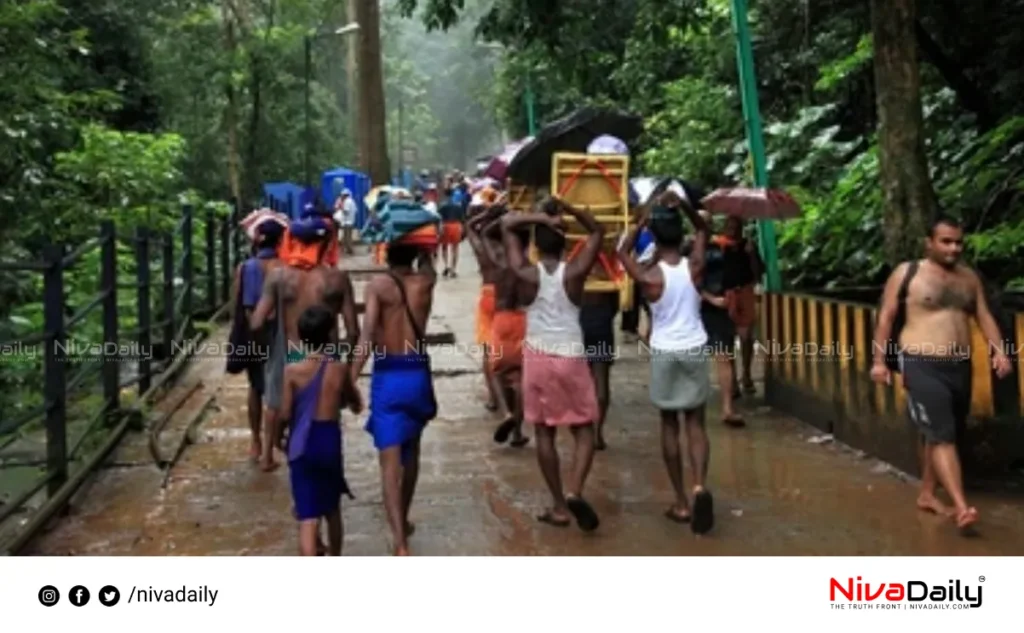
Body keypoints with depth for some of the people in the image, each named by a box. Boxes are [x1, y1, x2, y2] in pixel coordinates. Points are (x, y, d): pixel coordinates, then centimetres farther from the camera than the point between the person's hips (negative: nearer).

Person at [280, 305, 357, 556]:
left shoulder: (292, 371, -9)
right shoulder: (339, 369, -5)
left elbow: (285, 413, -7)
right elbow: (354, 405, 8)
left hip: (302, 445, -2)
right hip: (330, 441, 2)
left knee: (308, 517, -5)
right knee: (332, 508, 22)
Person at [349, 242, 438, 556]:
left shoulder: (378, 285, -8)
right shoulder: (426, 281, 2)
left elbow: (367, 337, -17)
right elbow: (427, 260, 29)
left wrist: (350, 380, -18)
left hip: (388, 377, -4)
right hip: (418, 374, 4)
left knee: (391, 461, -6)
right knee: (410, 451, 24)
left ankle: (401, 544, -16)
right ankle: (402, 521, 39)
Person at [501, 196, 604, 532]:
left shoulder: (528, 274, -7)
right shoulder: (574, 272, -8)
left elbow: (506, 223, -2)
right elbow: (597, 231, 5)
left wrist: (543, 218, -10)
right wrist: (567, 209, -6)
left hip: (538, 357, 1)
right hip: (571, 357, -1)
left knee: (545, 432, 9)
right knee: (584, 430, 9)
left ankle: (559, 506, 12)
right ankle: (575, 492, -13)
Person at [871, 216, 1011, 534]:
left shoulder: (969, 277, 11)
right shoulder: (906, 272, -3)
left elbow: (984, 316, 12)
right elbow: (886, 317, -1)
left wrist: (999, 350, -4)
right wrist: (879, 360, -5)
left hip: (960, 366, 6)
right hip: (922, 365, -6)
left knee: (939, 434, 14)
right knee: (942, 436, -13)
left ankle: (927, 495, 27)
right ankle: (962, 507, -19)